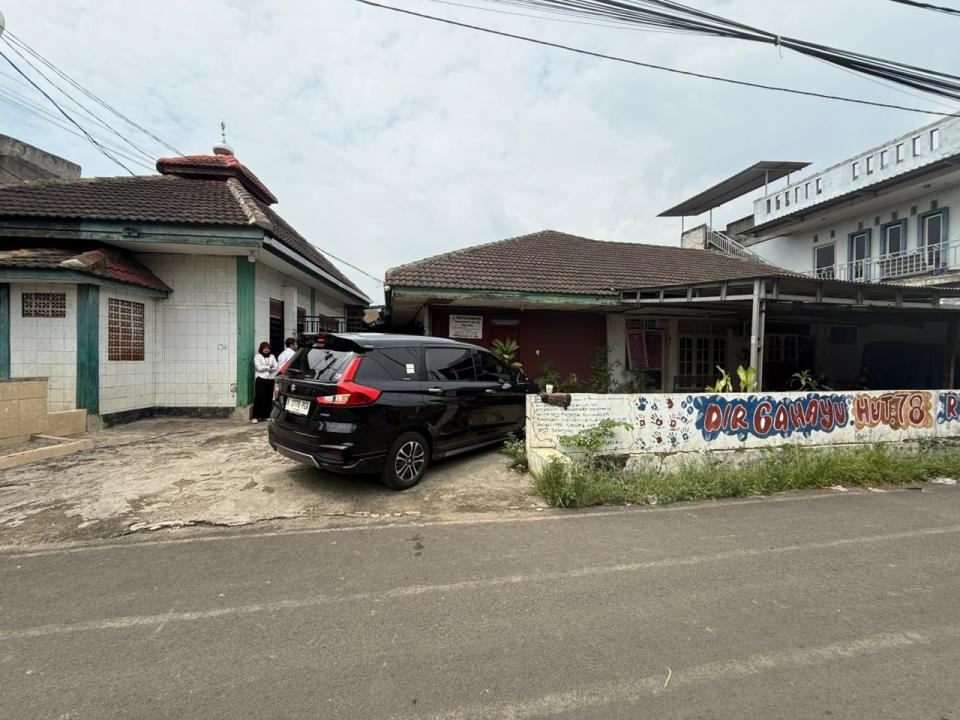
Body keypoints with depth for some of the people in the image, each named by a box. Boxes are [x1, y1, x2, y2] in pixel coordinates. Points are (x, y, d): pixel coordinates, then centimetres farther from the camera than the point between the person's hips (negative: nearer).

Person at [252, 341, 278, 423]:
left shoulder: (272, 356, 16)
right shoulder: (257, 356, 5)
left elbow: (276, 367, 4)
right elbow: (259, 367, -9)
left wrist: (267, 368, -11)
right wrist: (269, 367, -4)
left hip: (270, 379, 4)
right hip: (261, 379, -4)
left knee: (269, 398, 3)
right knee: (259, 397, -8)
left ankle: (266, 415, 12)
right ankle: (256, 416, -6)